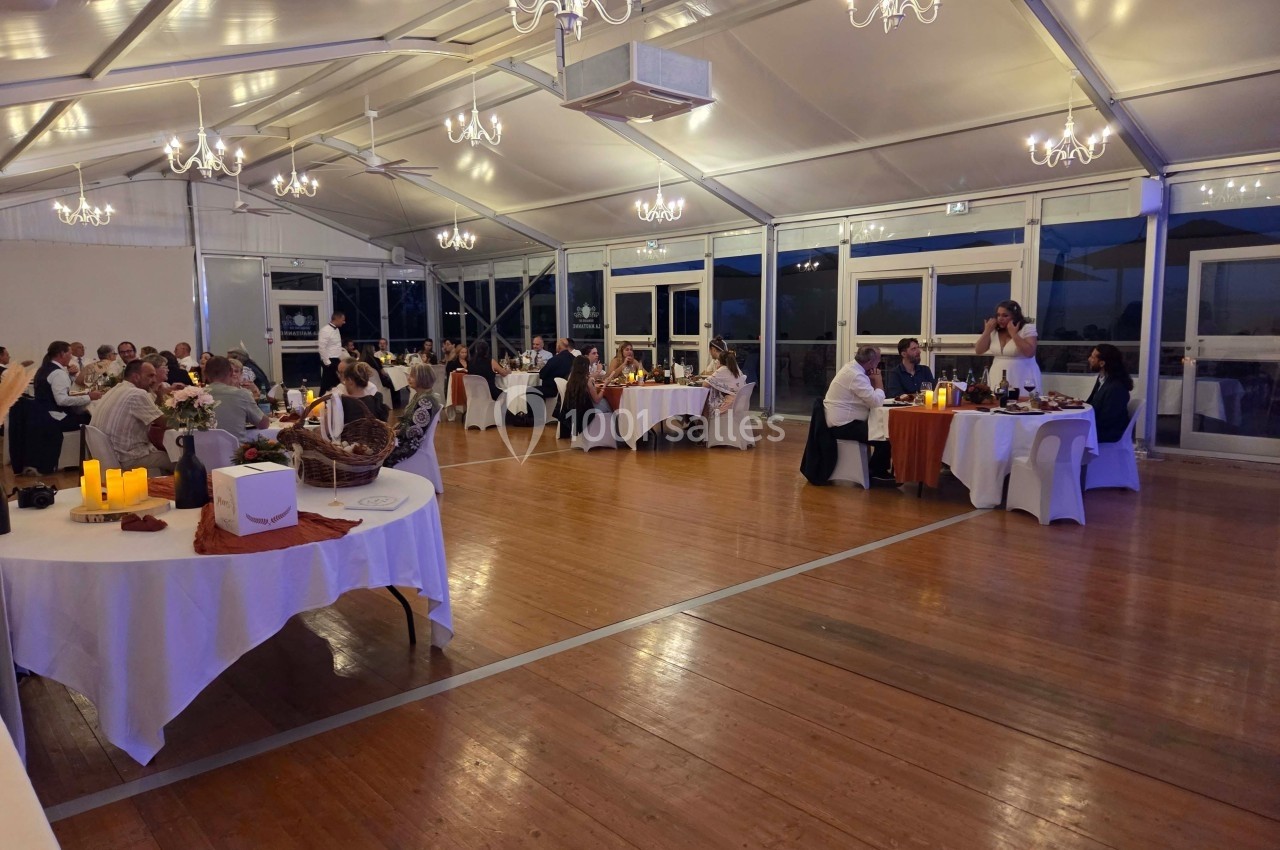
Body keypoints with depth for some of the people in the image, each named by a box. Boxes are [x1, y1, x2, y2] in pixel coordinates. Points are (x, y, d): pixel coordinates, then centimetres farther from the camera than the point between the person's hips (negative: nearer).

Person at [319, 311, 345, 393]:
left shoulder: (337, 330, 13)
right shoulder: (325, 330, -15)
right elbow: (322, 348, -19)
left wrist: (341, 360, 15)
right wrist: (327, 362, -19)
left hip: (337, 361, 9)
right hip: (330, 362, -9)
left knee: (336, 384, 12)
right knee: (327, 384, -3)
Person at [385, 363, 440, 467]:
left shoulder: (426, 401, -21)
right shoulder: (417, 396, 10)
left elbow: (416, 431, -24)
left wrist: (395, 432, -12)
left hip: (411, 442, -10)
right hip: (403, 437, 10)